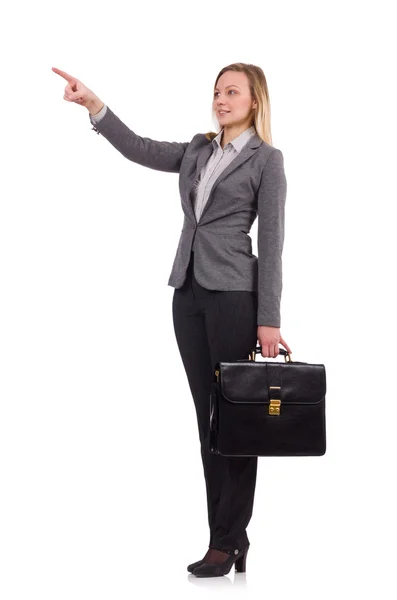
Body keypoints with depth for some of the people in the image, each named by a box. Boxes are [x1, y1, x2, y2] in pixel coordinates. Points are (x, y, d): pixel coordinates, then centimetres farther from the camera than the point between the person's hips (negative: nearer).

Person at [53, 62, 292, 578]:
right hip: (188, 292, 6)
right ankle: (231, 536, 12)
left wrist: (269, 320, -12)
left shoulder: (267, 160, -2)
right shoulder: (197, 151, 15)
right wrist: (93, 104, -6)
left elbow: (271, 242, -7)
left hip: (234, 293, -6)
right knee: (207, 417, 6)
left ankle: (226, 541, 1)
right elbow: (139, 149, 8)